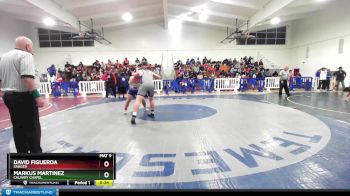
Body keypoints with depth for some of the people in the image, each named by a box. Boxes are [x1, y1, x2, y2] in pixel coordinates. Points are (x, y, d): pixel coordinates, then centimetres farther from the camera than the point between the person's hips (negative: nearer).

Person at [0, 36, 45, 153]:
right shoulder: (25, 55, -12)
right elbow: (27, 78, -25)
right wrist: (37, 96, -26)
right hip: (23, 96, -8)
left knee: (18, 127, 14)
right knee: (32, 128, -1)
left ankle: (22, 154, 22)